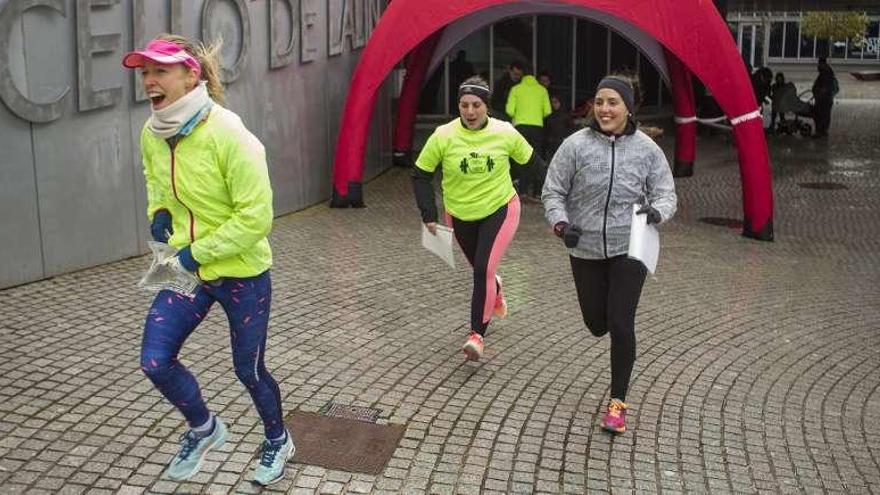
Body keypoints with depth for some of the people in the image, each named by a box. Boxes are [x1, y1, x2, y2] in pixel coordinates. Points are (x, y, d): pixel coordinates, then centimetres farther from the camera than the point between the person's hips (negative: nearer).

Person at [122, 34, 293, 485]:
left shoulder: (228, 135, -24)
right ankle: (204, 429, 28)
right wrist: (159, 213, -1)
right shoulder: (152, 134, -3)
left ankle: (278, 442, 40)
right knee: (155, 360, -2)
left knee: (248, 370, 10)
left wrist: (197, 252, -22)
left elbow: (255, 217, -23)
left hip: (242, 274, -5)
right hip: (186, 268, 6)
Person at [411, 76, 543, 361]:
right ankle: (495, 290, 56)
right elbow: (421, 175, -4)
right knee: (481, 270, 19)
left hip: (500, 210, -2)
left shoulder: (505, 133, -12)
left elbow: (531, 161, 4)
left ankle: (477, 334, -6)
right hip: (461, 216, 2)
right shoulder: (443, 136, -14)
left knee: (484, 270, -17)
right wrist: (429, 215, -8)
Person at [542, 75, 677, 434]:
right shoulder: (576, 145, -7)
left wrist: (656, 211, -22)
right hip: (585, 249, 1)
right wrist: (561, 223, -20)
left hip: (629, 248, -1)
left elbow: (666, 193, 1)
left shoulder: (647, 149, -4)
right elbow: (553, 192, -2)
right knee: (597, 324, 13)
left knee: (621, 326, -5)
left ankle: (617, 402, 12)